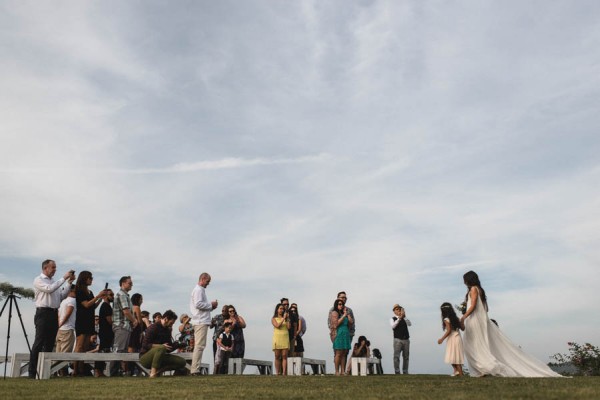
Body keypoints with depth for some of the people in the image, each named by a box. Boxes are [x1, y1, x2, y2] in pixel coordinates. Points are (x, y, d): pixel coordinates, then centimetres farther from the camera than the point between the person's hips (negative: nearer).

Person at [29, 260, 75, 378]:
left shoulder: (54, 282, 20)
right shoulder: (38, 280, -1)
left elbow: (62, 296, 13)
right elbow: (49, 289, -18)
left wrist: (69, 283, 6)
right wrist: (64, 278, -15)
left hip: (54, 314, 7)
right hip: (43, 313, -7)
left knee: (50, 343, 7)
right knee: (39, 342, -8)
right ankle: (32, 372, -6)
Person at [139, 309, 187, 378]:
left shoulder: (167, 330, 12)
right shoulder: (153, 328, -10)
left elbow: (168, 349, 14)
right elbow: (145, 345, -19)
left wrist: (176, 345, -6)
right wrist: (162, 346, -27)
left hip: (160, 357, 7)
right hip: (145, 357, -7)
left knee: (182, 362, -9)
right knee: (161, 348, -38)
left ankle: (158, 370, -14)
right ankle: (153, 372, -34)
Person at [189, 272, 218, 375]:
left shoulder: (200, 290, 22)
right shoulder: (198, 290, -8)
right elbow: (198, 304, -20)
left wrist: (211, 306, 11)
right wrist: (211, 305, -9)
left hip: (201, 321, 11)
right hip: (201, 321, -11)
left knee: (198, 346, 11)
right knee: (199, 346, -12)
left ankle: (195, 369, 13)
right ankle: (195, 370, -13)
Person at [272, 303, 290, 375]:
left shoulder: (286, 318, 12)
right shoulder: (274, 319, 7)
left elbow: (289, 327, 0)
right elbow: (277, 326, -10)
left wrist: (287, 318, -3)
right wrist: (283, 318, -9)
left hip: (285, 338, 1)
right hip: (277, 338, -1)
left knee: (284, 356, -5)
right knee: (277, 356, -1)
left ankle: (284, 373, -9)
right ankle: (277, 373, 1)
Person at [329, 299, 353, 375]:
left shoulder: (343, 313, 20)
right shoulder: (334, 313, -1)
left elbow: (351, 323, 13)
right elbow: (336, 324, -13)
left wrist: (347, 313, 10)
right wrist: (344, 316, -10)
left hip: (346, 334, 7)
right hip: (338, 334, -7)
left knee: (344, 354, 4)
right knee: (338, 353, -9)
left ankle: (342, 371, 6)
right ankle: (337, 371, -6)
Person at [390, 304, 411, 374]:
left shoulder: (404, 318, 14)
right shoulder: (393, 319, 5)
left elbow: (409, 324, -6)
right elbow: (393, 326, -15)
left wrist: (404, 317, -22)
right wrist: (399, 318, -26)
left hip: (406, 339, 4)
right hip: (398, 340, -3)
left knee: (406, 357, 6)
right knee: (396, 356, -11)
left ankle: (405, 372, 12)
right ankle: (397, 371, -9)